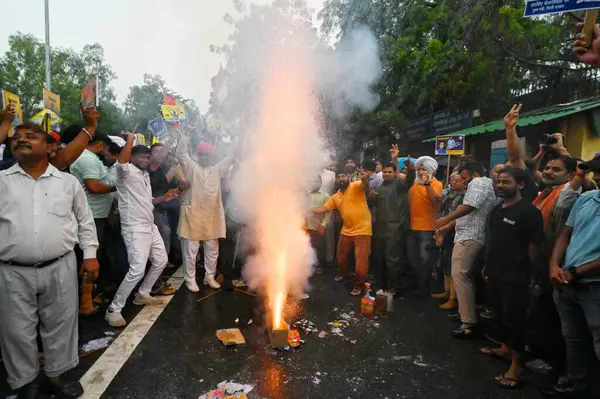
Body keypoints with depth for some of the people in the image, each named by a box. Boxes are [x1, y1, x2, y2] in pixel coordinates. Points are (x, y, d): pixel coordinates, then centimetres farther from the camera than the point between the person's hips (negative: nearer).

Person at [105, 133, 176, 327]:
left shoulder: (145, 175, 20)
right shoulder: (127, 172, -9)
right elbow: (121, 162, -35)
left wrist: (163, 198, 13)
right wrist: (130, 139, -31)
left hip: (150, 226, 10)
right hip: (135, 228, -10)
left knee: (161, 261, 17)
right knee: (137, 270, -16)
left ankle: (142, 295, 33)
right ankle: (113, 309, -2)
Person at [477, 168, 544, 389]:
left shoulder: (528, 211, -14)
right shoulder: (496, 209, 10)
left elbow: (534, 245, -12)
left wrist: (525, 270, -7)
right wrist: (488, 265, 16)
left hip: (515, 276, -7)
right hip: (495, 272, 8)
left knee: (514, 317, 1)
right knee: (501, 313, 19)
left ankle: (517, 365, 12)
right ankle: (505, 348, 37)